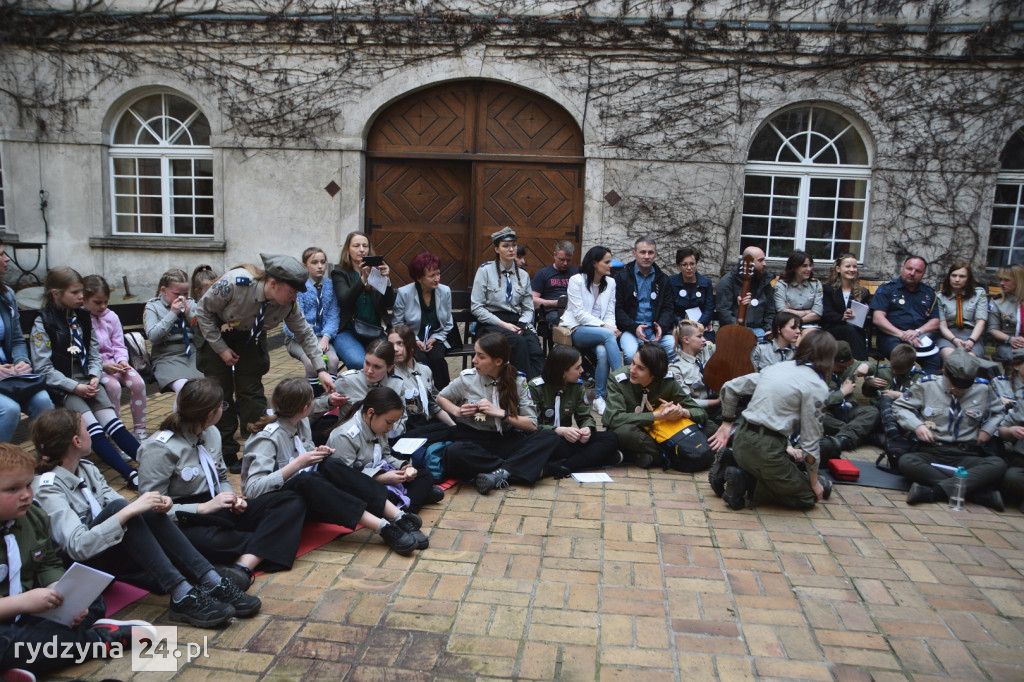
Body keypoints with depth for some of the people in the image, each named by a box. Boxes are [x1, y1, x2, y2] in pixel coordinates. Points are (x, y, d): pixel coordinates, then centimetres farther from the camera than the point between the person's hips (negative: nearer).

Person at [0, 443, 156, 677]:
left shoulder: (34, 517, 1)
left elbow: (49, 567, 9)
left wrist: (64, 595, -10)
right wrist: (22, 602, -28)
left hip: (28, 610, 8)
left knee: (93, 602, 5)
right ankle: (98, 638, -15)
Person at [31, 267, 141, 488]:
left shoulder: (83, 317, 10)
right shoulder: (43, 323, -5)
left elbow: (94, 354, 13)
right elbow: (43, 368, -8)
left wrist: (94, 377, -6)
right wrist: (75, 387, -15)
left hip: (87, 381, 5)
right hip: (61, 386, -5)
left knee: (113, 423, -16)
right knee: (93, 429, -23)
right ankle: (131, 474, -35)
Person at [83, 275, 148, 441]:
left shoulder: (111, 316, 5)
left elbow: (119, 346, 8)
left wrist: (122, 361, -13)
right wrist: (102, 365, -21)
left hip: (114, 362, 4)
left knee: (138, 383, -21)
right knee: (113, 386, -32)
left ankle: (139, 431, -10)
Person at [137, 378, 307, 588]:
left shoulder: (211, 433, 7)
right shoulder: (160, 448, -14)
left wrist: (232, 497, -3)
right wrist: (204, 508, -22)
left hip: (218, 512, 7)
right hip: (185, 523, -7)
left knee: (292, 502, -13)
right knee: (205, 540, -44)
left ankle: (243, 566, -35)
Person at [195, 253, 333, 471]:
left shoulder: (288, 304, -23)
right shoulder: (235, 282, -36)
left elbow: (305, 334, -10)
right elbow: (203, 310, -21)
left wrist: (321, 370, -17)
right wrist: (221, 349, -19)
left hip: (250, 338, 3)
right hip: (216, 334, -3)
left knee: (252, 391, -1)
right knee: (221, 394, -2)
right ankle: (227, 453, 8)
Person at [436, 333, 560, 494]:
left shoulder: (517, 382, -2)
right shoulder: (467, 378, -4)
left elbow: (532, 424, -4)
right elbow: (441, 398, 14)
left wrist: (501, 413, -17)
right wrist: (457, 411, -7)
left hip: (506, 440, 1)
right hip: (472, 439, -1)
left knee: (550, 438, -22)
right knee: (454, 453, -37)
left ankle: (500, 472, -28)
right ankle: (520, 467, -21)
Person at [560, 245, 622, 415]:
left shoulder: (610, 282, 11)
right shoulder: (576, 280, -4)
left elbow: (610, 313, 11)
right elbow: (579, 313, -10)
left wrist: (610, 326, -13)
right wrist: (604, 326, -19)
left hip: (600, 331, 4)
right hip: (577, 329, -4)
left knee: (602, 352, -32)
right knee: (608, 335, -34)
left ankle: (599, 397, -21)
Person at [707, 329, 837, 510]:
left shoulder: (777, 367, 13)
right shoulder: (817, 386, -7)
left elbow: (729, 387, 17)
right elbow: (810, 441, -6)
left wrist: (727, 424, 23)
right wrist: (814, 483, 6)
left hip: (741, 440, 7)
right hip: (765, 450, -7)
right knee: (807, 496, 12)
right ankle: (744, 483, -5)